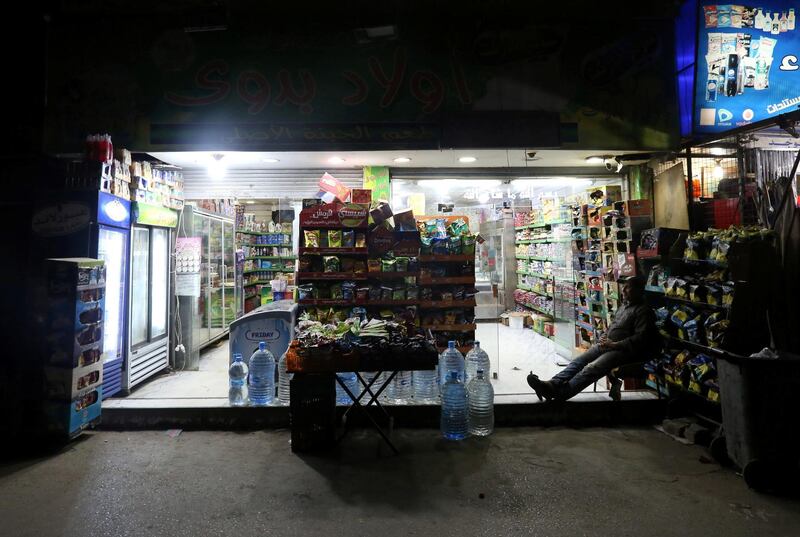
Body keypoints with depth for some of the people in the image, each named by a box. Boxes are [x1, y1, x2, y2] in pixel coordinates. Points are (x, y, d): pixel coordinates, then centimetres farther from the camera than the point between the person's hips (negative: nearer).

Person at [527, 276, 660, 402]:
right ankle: (553, 384, -25)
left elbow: (640, 338, -16)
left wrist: (614, 344, -19)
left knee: (592, 368, -28)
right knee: (579, 361, -11)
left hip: (623, 350, -9)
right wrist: (605, 337, 9)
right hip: (608, 344, 9)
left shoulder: (643, 311, -7)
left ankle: (559, 394, -38)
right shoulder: (624, 305, 21)